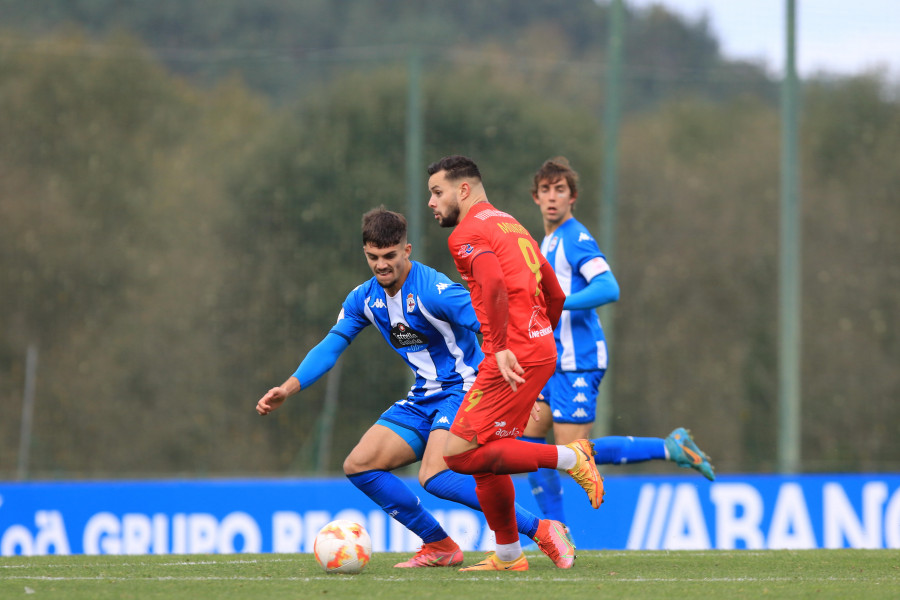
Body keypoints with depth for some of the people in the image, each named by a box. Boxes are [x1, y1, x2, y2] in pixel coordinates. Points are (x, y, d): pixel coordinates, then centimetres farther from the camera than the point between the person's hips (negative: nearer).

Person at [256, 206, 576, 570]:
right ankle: (440, 547, 8)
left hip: (463, 390, -8)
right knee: (359, 465, -1)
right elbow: (331, 346, 12)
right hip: (423, 400, 8)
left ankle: (543, 532, -25)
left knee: (434, 477, -30)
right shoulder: (364, 299, 4)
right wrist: (288, 389, -1)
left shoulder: (433, 290, -21)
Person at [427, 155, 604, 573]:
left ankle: (568, 458, -12)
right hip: (540, 348, 10)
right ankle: (508, 556, 17)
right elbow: (555, 296, 26)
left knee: (459, 453, -10)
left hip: (513, 358, -10)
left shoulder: (467, 233, -5)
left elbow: (494, 284, -24)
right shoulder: (510, 225, 24)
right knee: (486, 454, 15)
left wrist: (501, 348, -24)